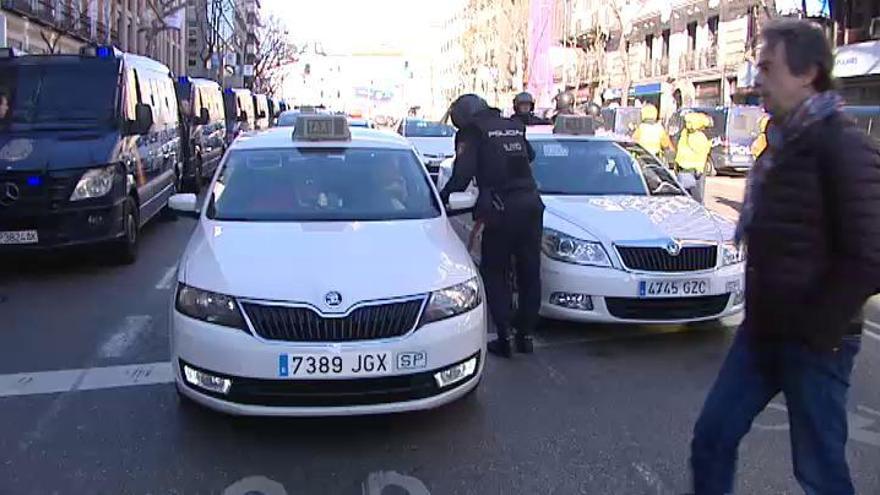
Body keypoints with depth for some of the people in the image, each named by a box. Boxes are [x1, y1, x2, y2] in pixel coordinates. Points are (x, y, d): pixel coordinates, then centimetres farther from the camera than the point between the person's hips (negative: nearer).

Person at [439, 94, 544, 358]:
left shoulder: (471, 133, 0)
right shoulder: (515, 126, 18)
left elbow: (463, 173, -9)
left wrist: (442, 197, 0)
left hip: (501, 209, -5)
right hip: (531, 204, 6)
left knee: (495, 273, 7)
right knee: (529, 272, 14)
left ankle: (504, 337, 2)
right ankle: (525, 333, 20)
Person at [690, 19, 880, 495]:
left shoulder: (842, 147, -17)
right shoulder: (782, 142, 11)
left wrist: (816, 329, -16)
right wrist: (759, 312, 15)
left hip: (814, 343, -8)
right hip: (763, 331, 8)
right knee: (712, 437, 12)